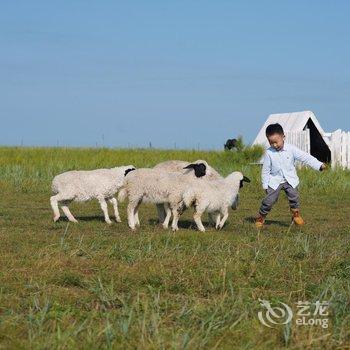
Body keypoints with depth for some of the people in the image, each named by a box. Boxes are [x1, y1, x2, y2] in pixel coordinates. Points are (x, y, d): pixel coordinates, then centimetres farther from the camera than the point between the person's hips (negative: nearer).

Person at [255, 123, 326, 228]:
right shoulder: (269, 153, -11)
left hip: (290, 180, 1)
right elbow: (266, 170, -3)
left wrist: (319, 165, -19)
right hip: (275, 181, -1)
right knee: (269, 199, -7)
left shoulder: (291, 149, -10)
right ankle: (261, 217, 11)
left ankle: (296, 214, 7)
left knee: (293, 196, -14)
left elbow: (305, 157, -11)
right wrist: (265, 185, -3)